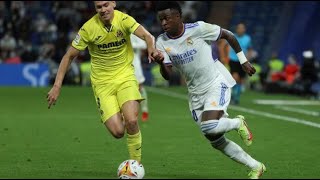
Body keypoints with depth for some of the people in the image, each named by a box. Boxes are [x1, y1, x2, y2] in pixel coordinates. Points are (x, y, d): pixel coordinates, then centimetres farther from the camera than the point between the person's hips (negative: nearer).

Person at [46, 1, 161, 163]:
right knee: (117, 131, -13)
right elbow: (69, 56, -4)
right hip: (102, 82, 0)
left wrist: (152, 48, -50)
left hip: (125, 76, 0)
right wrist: (57, 86, -11)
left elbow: (146, 35, -26)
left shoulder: (124, 19, -11)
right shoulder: (88, 28, -11)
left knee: (131, 121, -23)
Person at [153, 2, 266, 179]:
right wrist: (161, 63, -32)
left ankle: (238, 123, 6)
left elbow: (227, 34, -3)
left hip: (217, 84, -5)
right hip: (195, 93, 6)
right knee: (215, 141, 7)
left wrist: (243, 60, 3)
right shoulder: (162, 42, -5)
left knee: (210, 127, -28)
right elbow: (167, 75, -10)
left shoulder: (198, 29, -17)